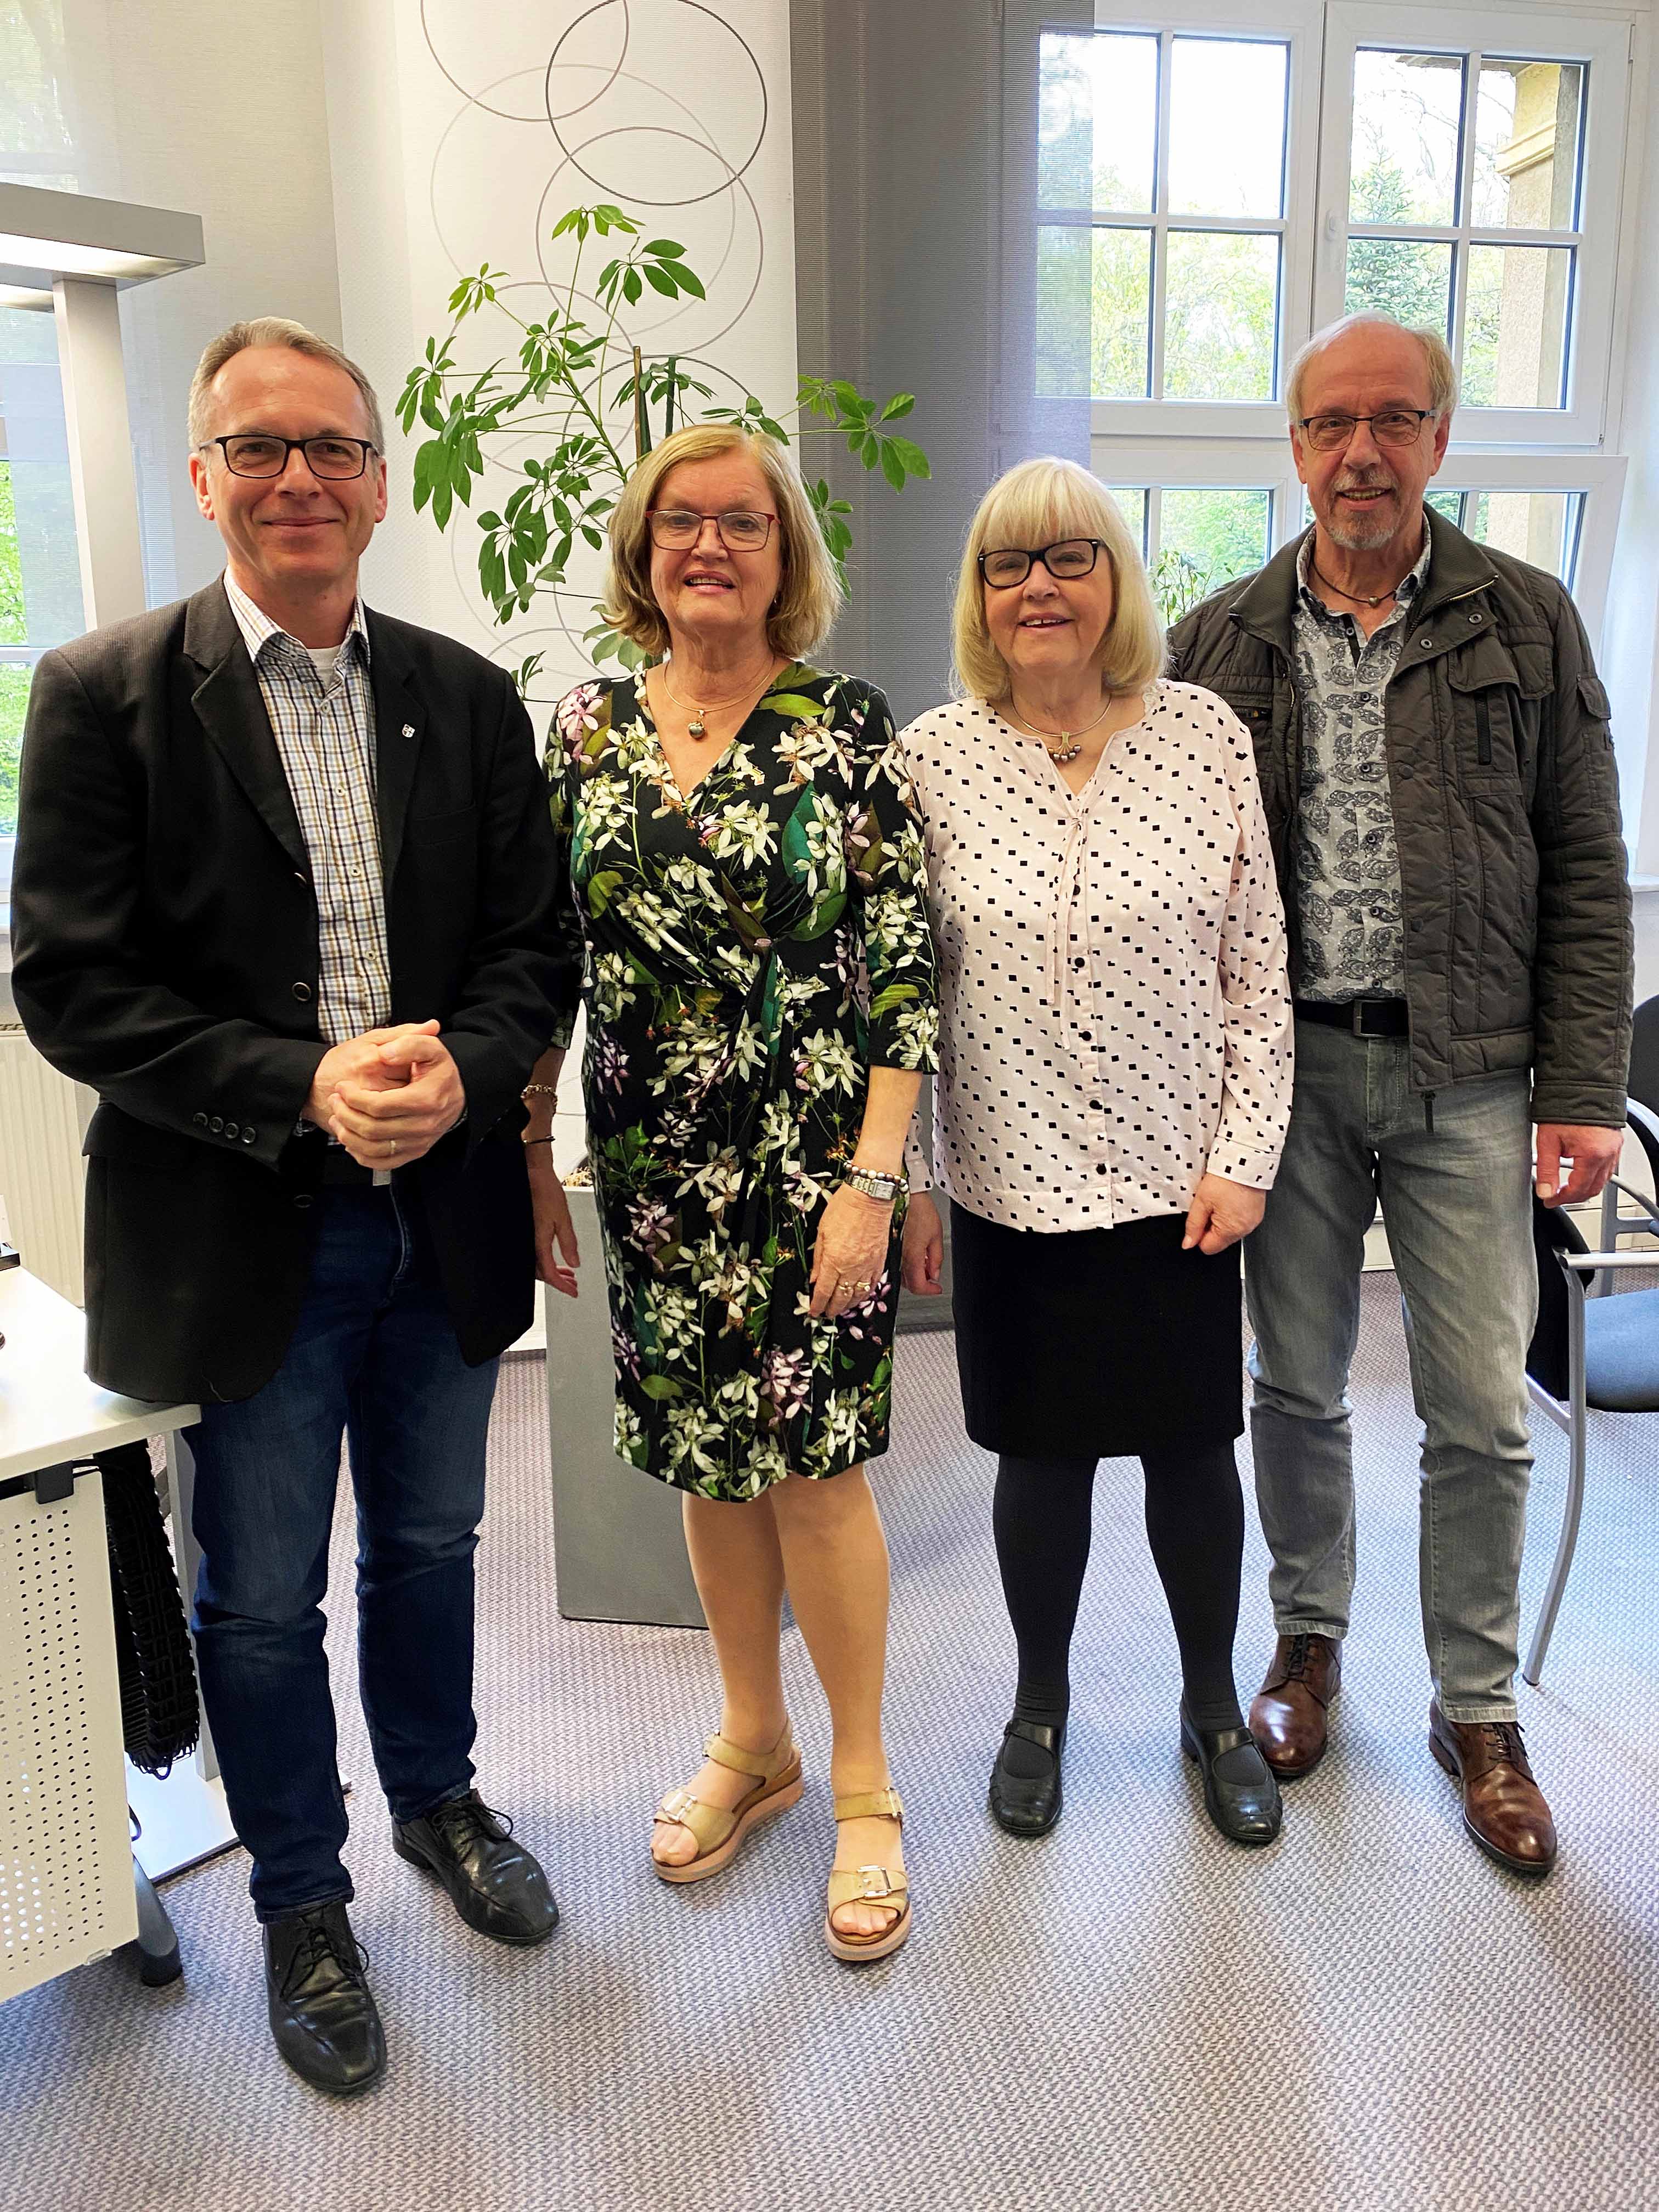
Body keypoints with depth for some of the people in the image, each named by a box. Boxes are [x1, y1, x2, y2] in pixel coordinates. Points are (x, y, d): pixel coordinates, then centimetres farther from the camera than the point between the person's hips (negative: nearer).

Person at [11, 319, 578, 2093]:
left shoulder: (467, 697, 4)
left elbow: (535, 946, 3)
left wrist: (464, 1069, -18)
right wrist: (304, 1087, -22)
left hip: (442, 1225, 3)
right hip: (238, 1241, -3)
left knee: (429, 1546, 22)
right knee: (260, 1600, 14)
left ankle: (435, 1800, 48)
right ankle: (301, 1900, 38)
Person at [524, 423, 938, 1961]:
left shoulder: (849, 728, -6)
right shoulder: (588, 726, 4)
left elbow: (905, 967, -8)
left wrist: (871, 1180, -14)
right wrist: (531, 1153, 6)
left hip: (812, 1161, -3)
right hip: (654, 1169, 4)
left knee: (810, 1461, 2)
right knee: (707, 1457, 14)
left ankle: (864, 1783, 24)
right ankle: (752, 1742, 36)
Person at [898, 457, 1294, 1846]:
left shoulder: (1207, 735, -2)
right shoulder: (932, 758, -3)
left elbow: (1259, 973, 0)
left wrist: (1246, 1155, -5)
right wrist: (904, 1178, -1)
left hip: (1178, 1172, 1)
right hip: (1013, 1182, 0)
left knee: (1192, 1445, 13)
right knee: (1041, 1451, 13)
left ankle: (1215, 1708, 37)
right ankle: (1041, 1707, 36)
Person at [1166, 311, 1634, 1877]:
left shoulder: (1526, 623, 3)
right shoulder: (1222, 641, 5)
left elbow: (1585, 876, 2)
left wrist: (1583, 1089, -4)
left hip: (1467, 1076, 0)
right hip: (1286, 1065, 1)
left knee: (1481, 1413, 5)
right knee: (1295, 1386, 12)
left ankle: (1477, 1707, 25)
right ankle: (1309, 1633, 35)